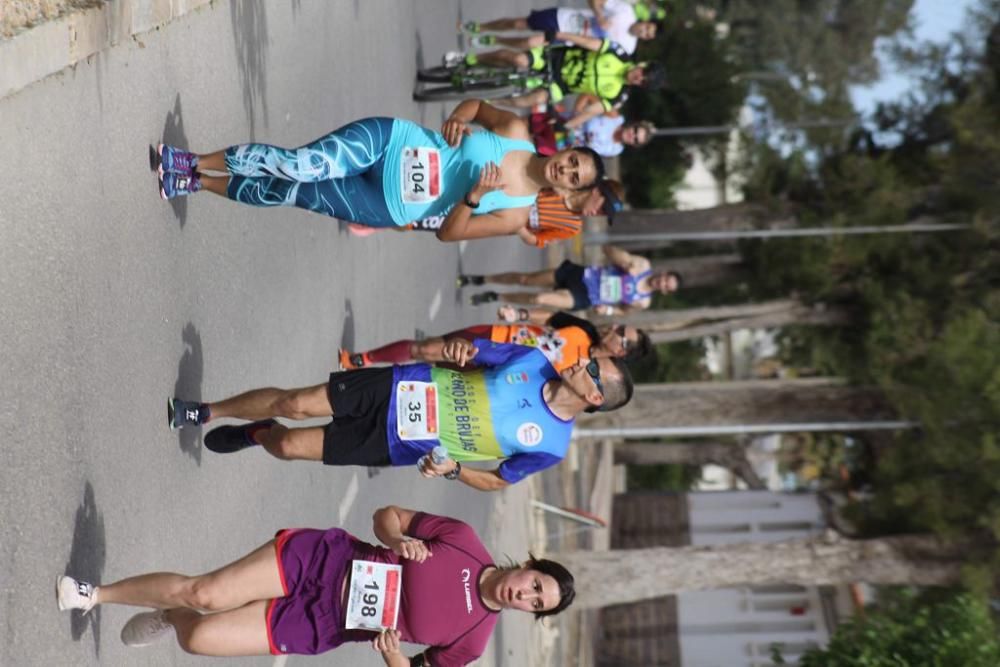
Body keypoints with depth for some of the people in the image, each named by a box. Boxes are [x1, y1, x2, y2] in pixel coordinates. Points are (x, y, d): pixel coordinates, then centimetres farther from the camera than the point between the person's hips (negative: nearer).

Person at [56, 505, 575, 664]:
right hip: (325, 559, 0)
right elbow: (386, 515, 4)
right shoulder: (464, 541, -6)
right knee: (201, 593, -13)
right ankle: (94, 594, 12)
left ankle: (171, 620, 24)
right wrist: (399, 541, -19)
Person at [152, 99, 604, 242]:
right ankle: (195, 164, -8)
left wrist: (474, 196, -25)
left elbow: (448, 233, -7)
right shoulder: (516, 131, -1)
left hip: (388, 209, 0)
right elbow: (477, 105, 15)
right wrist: (458, 118, -8)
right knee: (302, 165, -22)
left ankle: (197, 183, 4)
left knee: (289, 194, -11)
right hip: (388, 140, 0)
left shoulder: (515, 214, -5)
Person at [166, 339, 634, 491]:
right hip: (400, 387, 2)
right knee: (294, 404, -6)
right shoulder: (533, 362, -7)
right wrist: (457, 349, -22)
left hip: (397, 447, -2)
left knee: (289, 447, -6)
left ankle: (257, 435, 31)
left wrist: (453, 468, -20)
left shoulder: (550, 446, -15)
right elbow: (470, 352, 3)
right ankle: (203, 413, 20)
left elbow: (497, 481, -3)